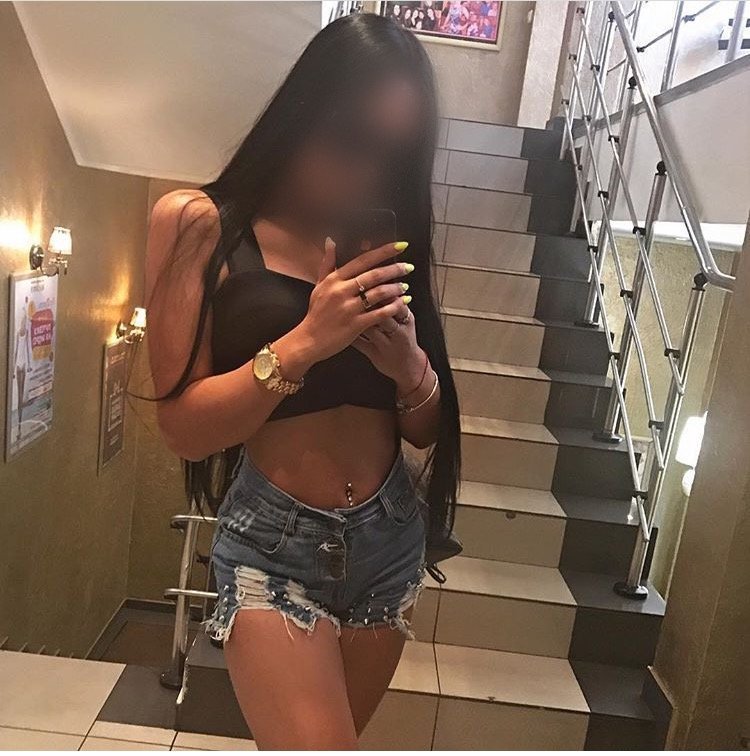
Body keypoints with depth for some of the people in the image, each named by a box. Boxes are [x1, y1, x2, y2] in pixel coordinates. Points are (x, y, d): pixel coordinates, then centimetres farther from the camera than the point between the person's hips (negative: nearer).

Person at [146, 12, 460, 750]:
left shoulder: (384, 246, 6)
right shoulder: (201, 223, -7)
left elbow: (427, 429, 8)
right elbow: (183, 428, -11)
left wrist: (411, 368, -13)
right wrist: (305, 341, -23)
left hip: (389, 536, 5)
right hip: (275, 544, -4)